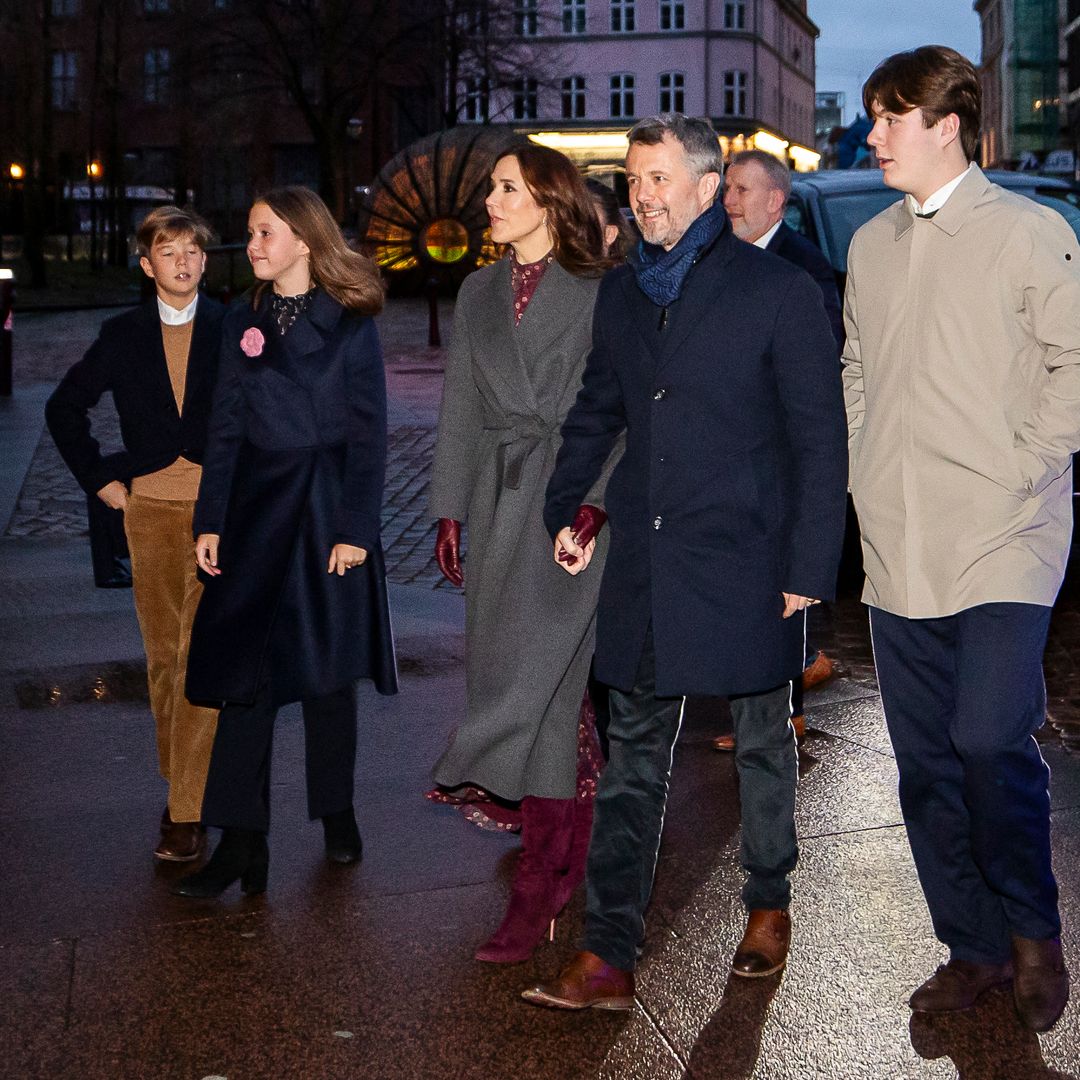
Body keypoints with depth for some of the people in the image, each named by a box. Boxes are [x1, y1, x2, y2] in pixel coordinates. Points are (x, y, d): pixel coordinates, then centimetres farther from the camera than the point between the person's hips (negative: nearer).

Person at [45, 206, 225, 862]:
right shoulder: (125, 335, 8)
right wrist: (102, 481, 11)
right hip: (150, 509, 3)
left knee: (201, 657, -9)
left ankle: (188, 812, -7)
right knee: (163, 658, 8)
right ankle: (181, 786, 23)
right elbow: (65, 407, 18)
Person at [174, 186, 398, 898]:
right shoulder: (243, 324, 9)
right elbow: (227, 428, 9)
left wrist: (355, 529, -11)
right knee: (247, 668, -2)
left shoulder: (350, 324, -3)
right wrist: (210, 520, 2)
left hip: (329, 509, -3)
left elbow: (368, 433, -5)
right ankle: (241, 841, 2)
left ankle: (337, 813, 25)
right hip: (257, 511, 3)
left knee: (328, 667, 7)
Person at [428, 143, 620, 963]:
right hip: (500, 501, 6)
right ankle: (572, 854, 20)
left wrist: (595, 497, -18)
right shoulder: (480, 294, 17)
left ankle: (537, 886, -3)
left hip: (567, 501, -6)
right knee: (549, 686, 8)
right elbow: (461, 407, 16)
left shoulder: (596, 292, -1)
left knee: (536, 675, -10)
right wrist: (450, 509, 11)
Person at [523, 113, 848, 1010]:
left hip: (744, 566, -4)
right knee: (633, 758, 5)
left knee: (762, 746, 13)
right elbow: (596, 414, 22)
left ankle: (770, 904, 34)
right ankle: (608, 958, 9)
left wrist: (810, 567, -10)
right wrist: (565, 512, 13)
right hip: (645, 565, 5)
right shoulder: (622, 292, 10)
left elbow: (820, 439, -7)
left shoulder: (780, 291, -6)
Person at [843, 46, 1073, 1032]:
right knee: (925, 762, 9)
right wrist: (866, 476, 12)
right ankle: (973, 947, 24)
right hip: (899, 548, 6)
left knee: (990, 741, -15)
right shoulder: (872, 245, 15)